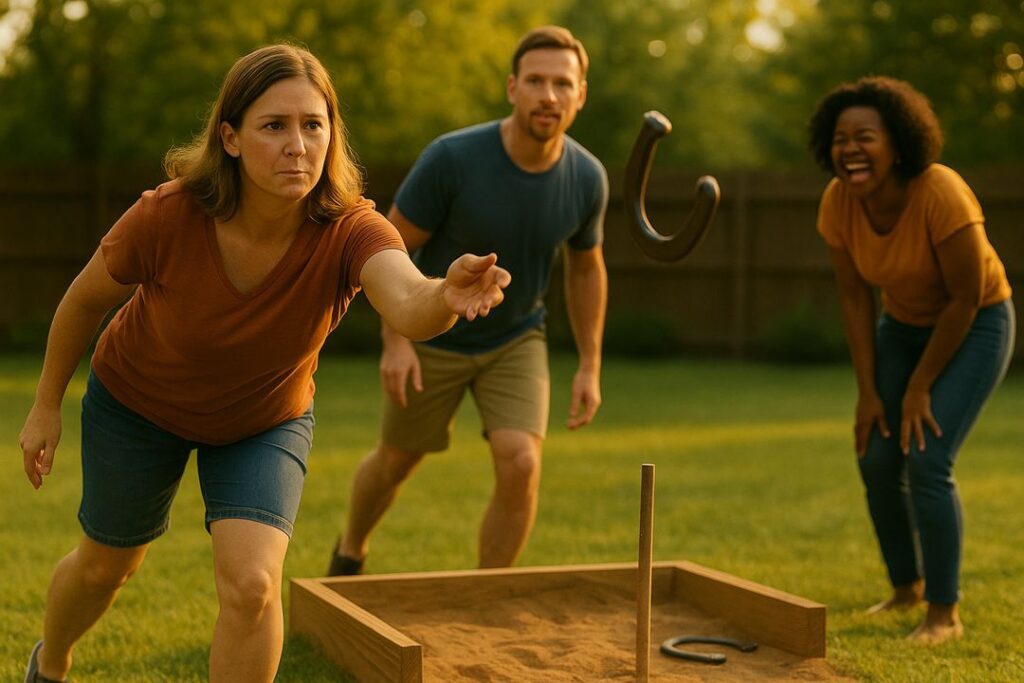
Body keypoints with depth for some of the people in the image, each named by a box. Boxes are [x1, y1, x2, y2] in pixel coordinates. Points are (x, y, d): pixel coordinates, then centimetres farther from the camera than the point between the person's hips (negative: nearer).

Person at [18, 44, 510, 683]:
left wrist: (447, 297, -79)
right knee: (107, 565, 19)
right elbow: (87, 298, -13)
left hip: (267, 420, 0)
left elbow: (407, 305, -56)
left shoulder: (350, 231, -34)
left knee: (251, 584, -20)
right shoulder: (165, 217, -33)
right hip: (137, 403, 0)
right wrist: (48, 404, -2)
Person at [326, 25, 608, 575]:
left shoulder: (587, 178, -18)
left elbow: (586, 268, 1)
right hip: (434, 338, -2)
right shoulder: (452, 158, -30)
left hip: (515, 340, 2)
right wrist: (395, 342, -23)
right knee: (397, 462, 16)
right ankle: (350, 550, 49)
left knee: (520, 468, -18)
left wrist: (591, 367, 0)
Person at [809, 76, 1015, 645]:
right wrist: (869, 390, -7)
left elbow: (966, 299, -24)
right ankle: (906, 586, 25)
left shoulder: (940, 193, -33)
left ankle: (945, 614, 0)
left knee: (926, 462, -16)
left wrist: (919, 388, -18)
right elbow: (854, 294, -6)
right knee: (876, 460, 2)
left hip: (975, 326, -5)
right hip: (904, 324, 6)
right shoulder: (839, 201, -17)